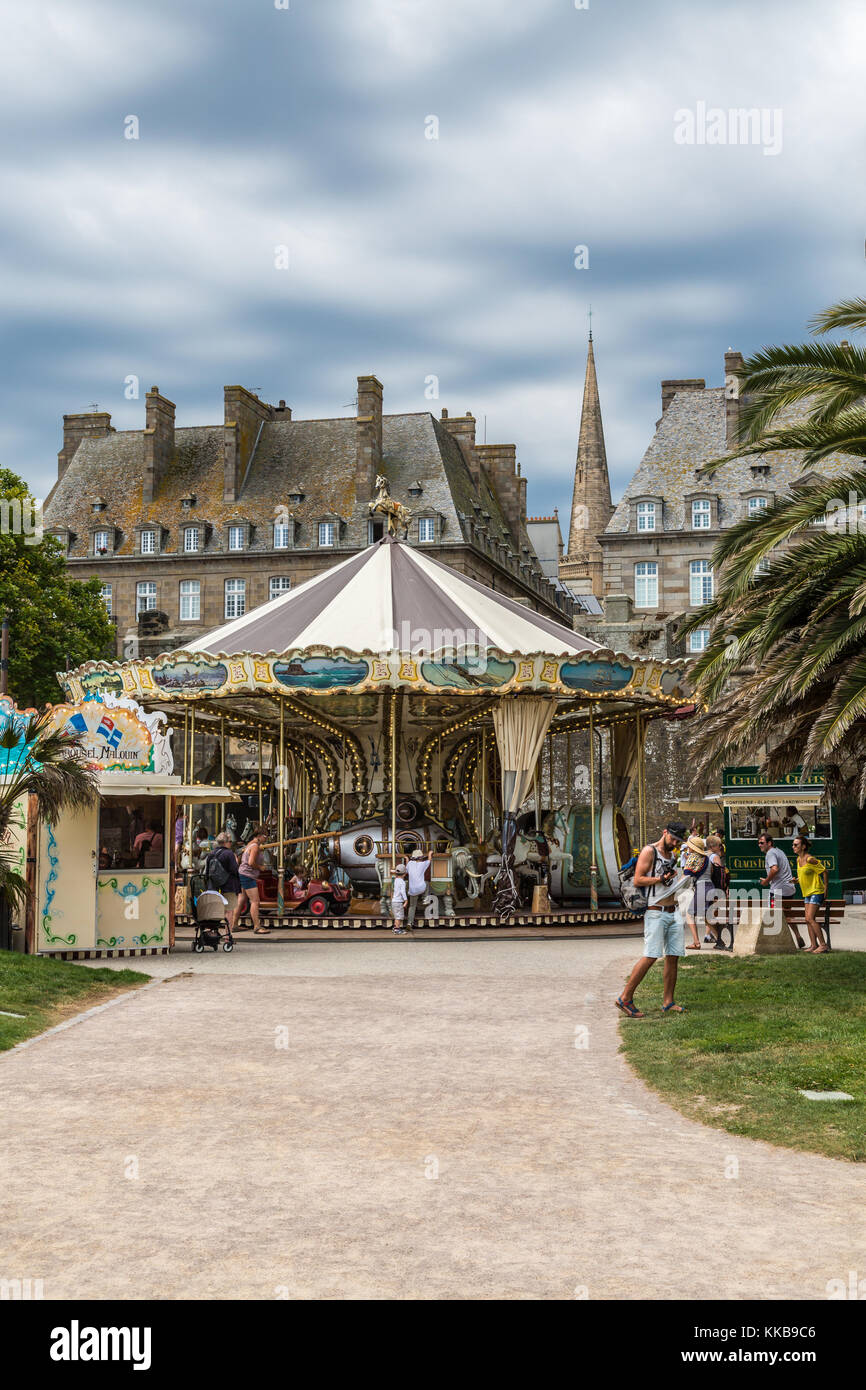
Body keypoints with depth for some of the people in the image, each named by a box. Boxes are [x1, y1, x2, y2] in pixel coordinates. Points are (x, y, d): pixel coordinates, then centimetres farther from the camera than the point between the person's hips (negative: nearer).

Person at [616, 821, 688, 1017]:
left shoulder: (672, 855, 19)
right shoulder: (649, 851, -5)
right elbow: (638, 880, -14)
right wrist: (661, 879, -23)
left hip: (673, 911, 8)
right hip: (656, 912, -8)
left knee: (673, 957, 3)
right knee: (651, 956, -14)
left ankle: (668, 1003, 8)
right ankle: (625, 999, -9)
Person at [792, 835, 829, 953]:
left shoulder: (810, 859, -18)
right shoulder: (798, 860, 9)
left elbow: (824, 871, -13)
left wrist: (825, 889, -11)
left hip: (816, 892, -9)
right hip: (807, 893, 9)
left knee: (810, 918, -16)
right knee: (808, 920, 4)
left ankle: (823, 945, -11)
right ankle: (814, 945, 8)